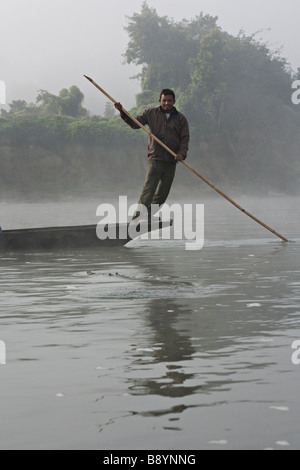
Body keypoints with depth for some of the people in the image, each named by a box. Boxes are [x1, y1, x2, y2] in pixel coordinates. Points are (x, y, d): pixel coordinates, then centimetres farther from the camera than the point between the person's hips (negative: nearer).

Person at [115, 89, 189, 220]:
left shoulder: (181, 119, 9)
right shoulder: (151, 113, 8)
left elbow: (185, 139, 6)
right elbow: (135, 123, 11)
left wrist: (182, 154, -11)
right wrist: (123, 112, -2)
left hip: (171, 161, 3)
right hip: (155, 159, -3)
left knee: (163, 192, 6)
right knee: (149, 186, -18)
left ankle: (149, 214, 18)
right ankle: (139, 212, -26)